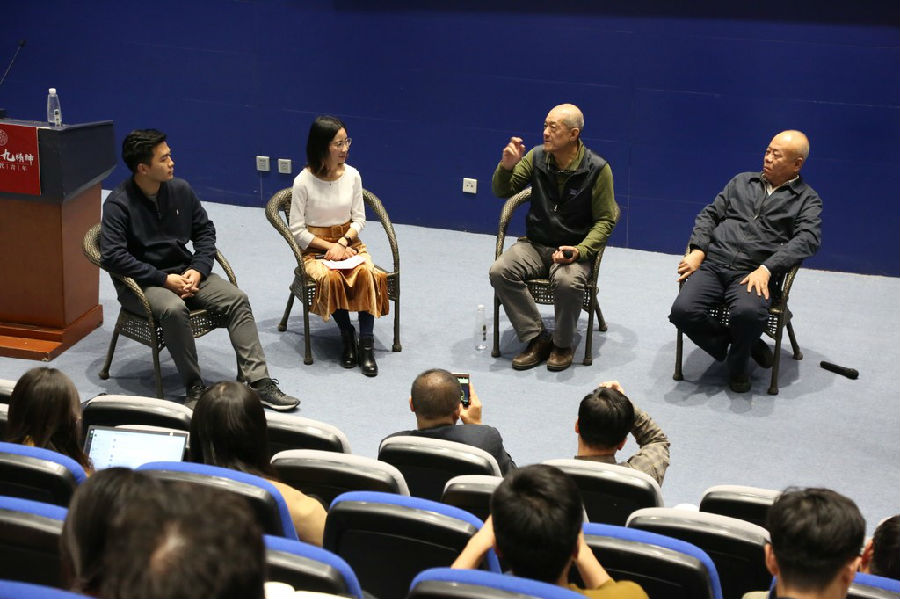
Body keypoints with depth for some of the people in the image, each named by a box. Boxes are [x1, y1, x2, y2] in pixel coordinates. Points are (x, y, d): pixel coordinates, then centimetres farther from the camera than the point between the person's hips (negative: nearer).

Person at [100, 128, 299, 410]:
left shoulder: (180, 189, 3)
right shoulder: (118, 204, -13)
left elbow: (204, 230, 12)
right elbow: (113, 256, -21)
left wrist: (198, 270, -6)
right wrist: (164, 279, -23)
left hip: (183, 272, 5)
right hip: (141, 283, -5)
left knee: (237, 298, -15)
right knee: (174, 309, -37)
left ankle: (258, 381, -19)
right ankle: (194, 387, -23)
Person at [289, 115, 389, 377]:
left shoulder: (352, 175, -2)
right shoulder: (304, 182, -12)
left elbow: (359, 219, 5)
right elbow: (297, 229, -8)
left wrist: (343, 243, -12)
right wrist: (329, 247, -14)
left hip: (348, 242, 3)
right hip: (315, 248, -3)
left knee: (368, 274, -27)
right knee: (331, 278, -34)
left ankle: (366, 345, -23)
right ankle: (347, 336, -12)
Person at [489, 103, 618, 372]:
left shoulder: (597, 169, -9)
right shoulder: (536, 157, 0)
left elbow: (605, 221, -5)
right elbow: (501, 191, 7)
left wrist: (580, 250, -21)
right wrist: (506, 167, -15)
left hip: (575, 249, -3)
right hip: (535, 244, 4)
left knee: (568, 282, -37)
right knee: (500, 271, -25)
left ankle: (563, 344, -8)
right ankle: (537, 339, -12)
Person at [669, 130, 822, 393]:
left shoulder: (807, 200, 12)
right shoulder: (743, 181, 23)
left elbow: (808, 239, -4)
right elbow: (709, 214, 20)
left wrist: (766, 269, -19)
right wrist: (698, 251, 0)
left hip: (753, 273, -3)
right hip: (713, 264, 3)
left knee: (748, 312, -37)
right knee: (683, 310, -25)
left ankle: (738, 365, -3)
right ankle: (739, 344, 2)